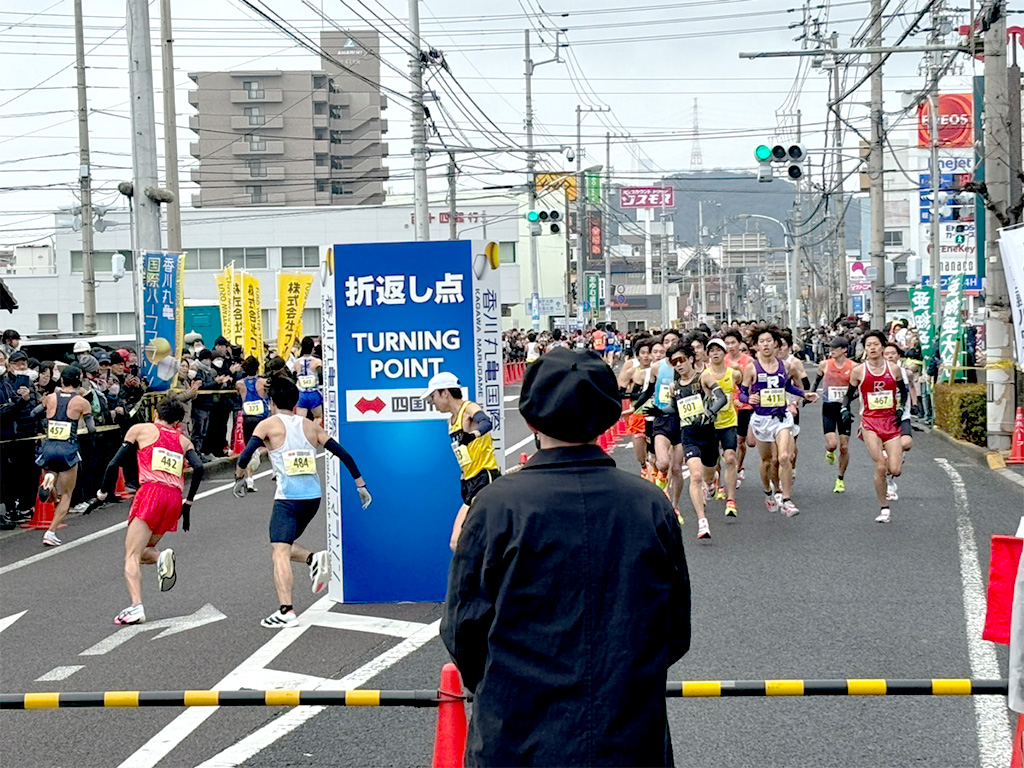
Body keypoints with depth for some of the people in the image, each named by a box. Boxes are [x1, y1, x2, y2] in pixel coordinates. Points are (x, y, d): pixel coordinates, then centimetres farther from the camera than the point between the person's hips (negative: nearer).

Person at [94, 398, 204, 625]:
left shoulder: (140, 429, 17)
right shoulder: (184, 441, 24)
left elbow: (114, 464, 9)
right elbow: (198, 468, 6)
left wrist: (103, 493, 21)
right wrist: (188, 503, 13)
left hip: (152, 492, -4)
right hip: (174, 499, 4)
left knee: (131, 555, -6)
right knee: (142, 551, 21)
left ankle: (136, 607, -25)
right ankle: (162, 557, -13)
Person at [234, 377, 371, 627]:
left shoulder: (268, 424, 2)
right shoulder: (311, 426, 14)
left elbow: (245, 457, -9)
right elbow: (343, 454, 10)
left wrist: (239, 479, 10)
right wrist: (360, 485, 15)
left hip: (288, 498, -6)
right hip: (313, 497, 6)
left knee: (279, 553, -8)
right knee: (284, 546, 23)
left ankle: (286, 611, -21)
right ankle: (315, 558, -4)